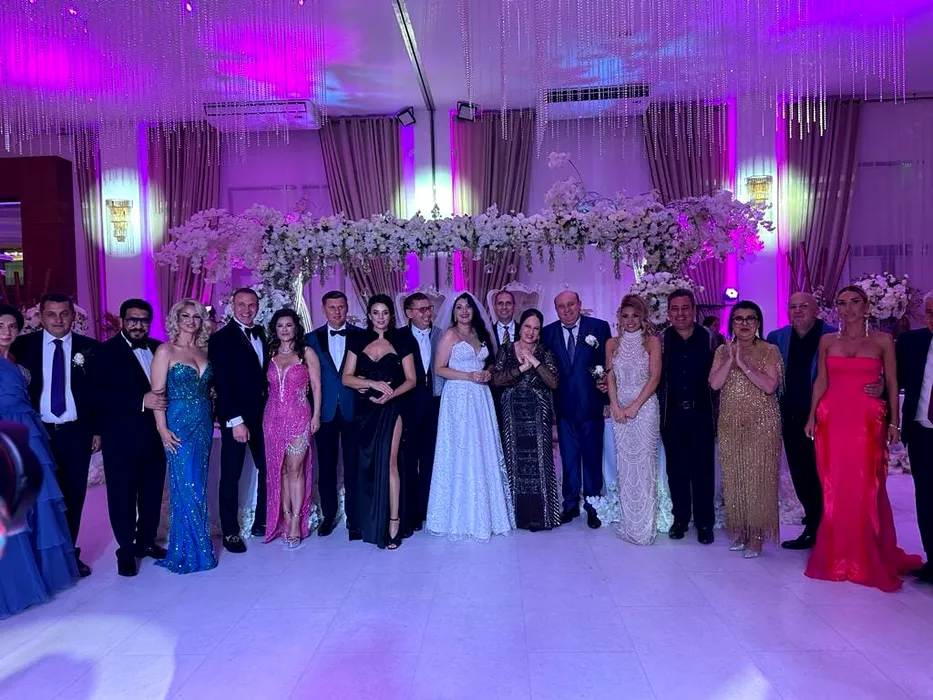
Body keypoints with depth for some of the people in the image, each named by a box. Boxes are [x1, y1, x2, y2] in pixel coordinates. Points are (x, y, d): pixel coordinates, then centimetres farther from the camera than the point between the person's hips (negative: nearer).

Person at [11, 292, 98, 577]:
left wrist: (98, 430, 0)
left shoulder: (89, 347, 1)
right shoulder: (23, 345, 1)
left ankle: (69, 554, 25)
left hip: (77, 433, 0)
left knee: (74, 496, 9)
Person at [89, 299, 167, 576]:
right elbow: (98, 394, -17)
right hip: (121, 438, -4)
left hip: (155, 435, 5)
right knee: (122, 495, 7)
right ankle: (126, 549, 22)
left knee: (152, 493, 13)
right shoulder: (106, 351, -6)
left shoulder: (159, 349, 9)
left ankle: (146, 541, 30)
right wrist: (141, 401, -25)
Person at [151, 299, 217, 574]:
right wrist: (162, 428, -14)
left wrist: (211, 421, 5)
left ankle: (194, 545, 24)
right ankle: (192, 551, 11)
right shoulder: (166, 350, -5)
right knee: (186, 488, -2)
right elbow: (157, 392, -8)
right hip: (179, 424, -5)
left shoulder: (204, 350, 10)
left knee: (198, 486, 10)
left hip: (204, 424, 5)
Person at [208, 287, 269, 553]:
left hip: (262, 415, 6)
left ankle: (261, 522, 24)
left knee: (267, 469, 9)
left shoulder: (261, 334, 9)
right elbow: (222, 383, -14)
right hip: (236, 418, -5)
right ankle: (230, 531, 17)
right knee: (231, 476, 5)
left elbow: (264, 373, 9)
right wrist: (236, 421, -19)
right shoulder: (221, 338, -8)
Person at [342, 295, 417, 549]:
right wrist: (374, 383, -14)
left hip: (391, 409, -2)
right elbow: (347, 378, 2)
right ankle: (370, 521, 18)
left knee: (389, 462, -8)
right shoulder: (358, 341, 8)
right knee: (367, 464, 7)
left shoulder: (401, 343, 3)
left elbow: (411, 380, 2)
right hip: (365, 410, 3)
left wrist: (391, 394, -15)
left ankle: (394, 522, -2)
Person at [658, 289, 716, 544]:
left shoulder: (710, 339, 0)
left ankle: (705, 523, 20)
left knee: (703, 470, 5)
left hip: (701, 415, -1)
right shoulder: (660, 341, 3)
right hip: (671, 416, 1)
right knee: (676, 470, 11)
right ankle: (680, 518, 26)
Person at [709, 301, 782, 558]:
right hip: (730, 424, 3)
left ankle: (757, 536, 12)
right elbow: (714, 383, -5)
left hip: (761, 424, -3)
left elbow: (770, 386, -16)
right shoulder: (722, 351, 7)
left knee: (758, 478, -1)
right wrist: (730, 359, -14)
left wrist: (743, 364, -18)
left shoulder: (769, 351, -2)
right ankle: (740, 531, 22)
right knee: (733, 477, 8)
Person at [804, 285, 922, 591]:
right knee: (834, 489, 5)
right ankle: (837, 557, 17)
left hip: (868, 422, -1)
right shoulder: (827, 341, 9)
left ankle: (869, 558, 18)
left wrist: (894, 422, -1)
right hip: (832, 420, 2)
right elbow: (820, 381, 10)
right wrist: (812, 416, 5)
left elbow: (892, 384, 4)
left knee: (866, 489, 1)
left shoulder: (882, 341, 4)